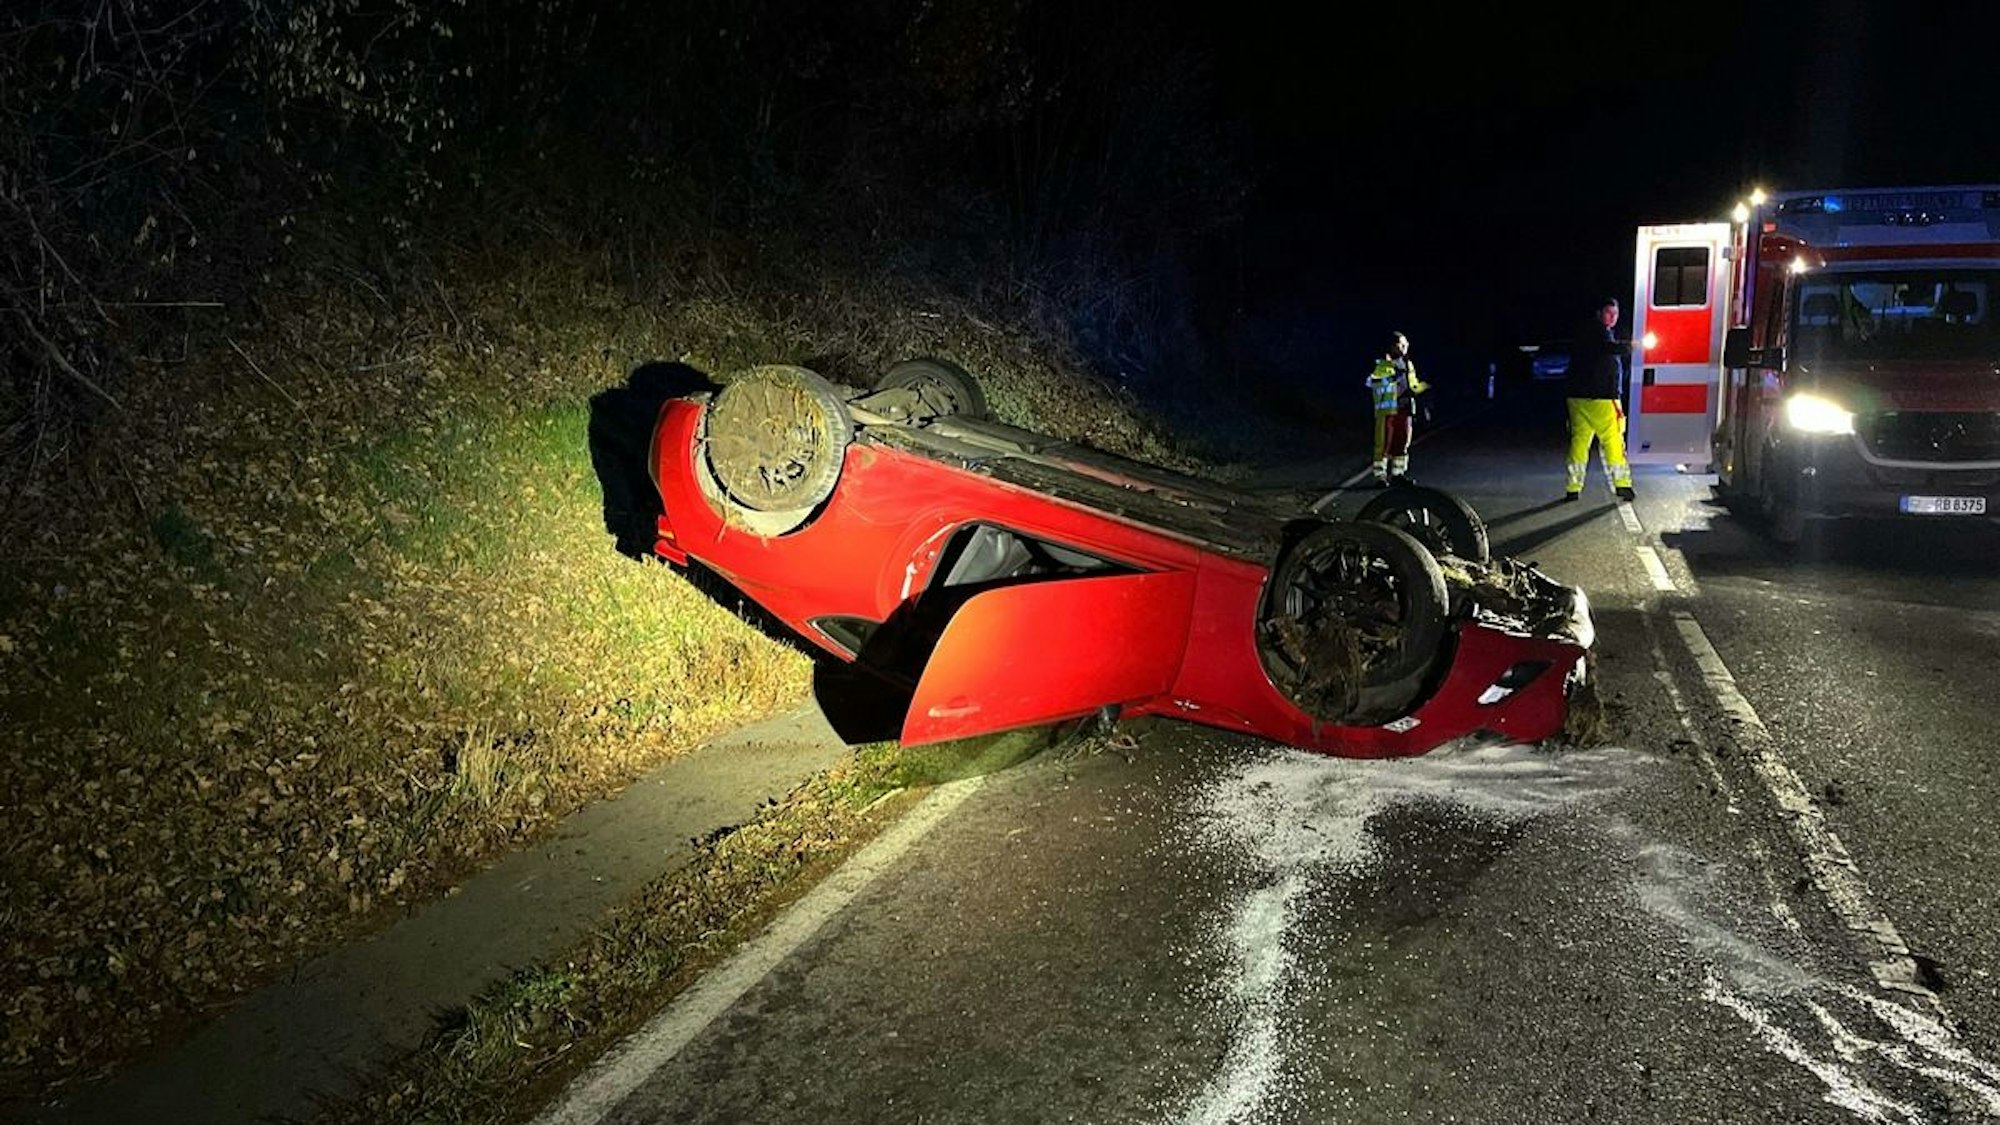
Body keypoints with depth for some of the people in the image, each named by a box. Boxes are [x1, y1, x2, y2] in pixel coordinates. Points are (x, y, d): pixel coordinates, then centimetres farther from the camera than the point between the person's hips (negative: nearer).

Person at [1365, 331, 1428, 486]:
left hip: (1404, 410, 7)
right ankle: (1380, 475, -4)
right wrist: (1390, 378, -30)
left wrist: (1424, 386, 10)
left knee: (1402, 443, 11)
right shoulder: (1382, 365, -6)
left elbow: (1413, 386, 28)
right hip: (1387, 409, -7)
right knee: (1384, 443, -7)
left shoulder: (1408, 365, 17)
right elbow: (1373, 382, -20)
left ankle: (1398, 473, 20)